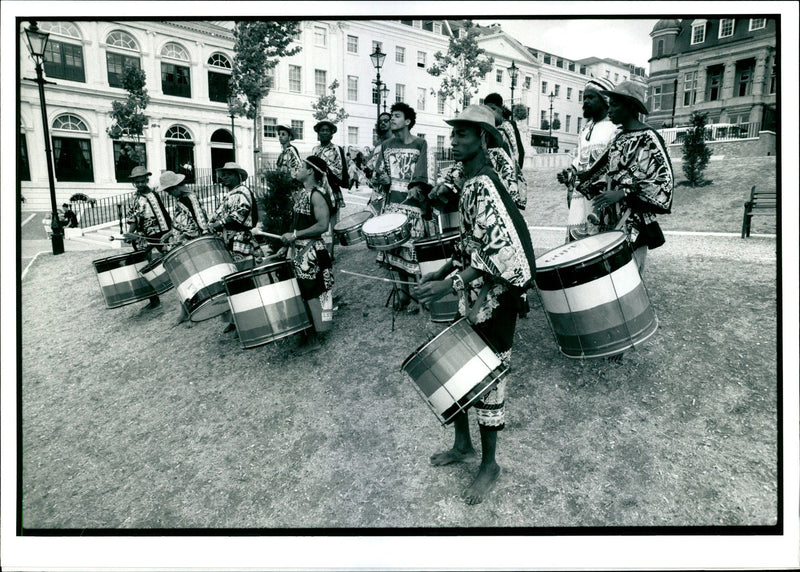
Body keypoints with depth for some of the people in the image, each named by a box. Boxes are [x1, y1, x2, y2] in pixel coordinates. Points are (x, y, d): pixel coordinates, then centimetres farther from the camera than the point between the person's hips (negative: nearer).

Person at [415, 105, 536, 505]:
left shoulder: (484, 187, -21)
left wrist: (448, 285, -30)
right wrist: (440, 273, 12)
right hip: (471, 299, 9)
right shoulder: (470, 183, 9)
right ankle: (463, 445, 37)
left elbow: (499, 255, -28)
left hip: (493, 301, -9)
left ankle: (490, 465, 23)